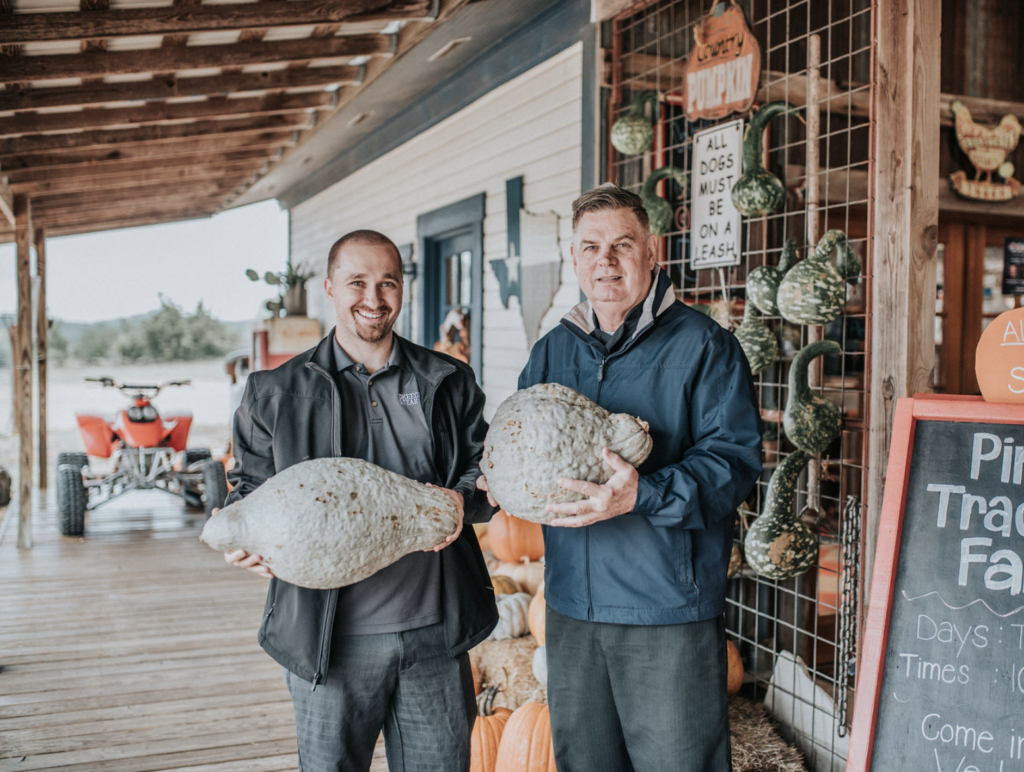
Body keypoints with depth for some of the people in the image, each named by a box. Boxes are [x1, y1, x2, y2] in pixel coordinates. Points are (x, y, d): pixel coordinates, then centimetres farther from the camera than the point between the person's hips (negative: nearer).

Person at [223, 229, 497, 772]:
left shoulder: (449, 383, 9)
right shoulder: (277, 393, 5)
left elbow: (485, 469, 11)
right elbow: (251, 484, 10)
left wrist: (463, 499, -10)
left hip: (435, 631, 2)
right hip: (330, 639, -1)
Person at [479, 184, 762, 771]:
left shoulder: (702, 344, -7)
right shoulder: (553, 351, 12)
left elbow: (736, 457, -15)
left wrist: (643, 495, -28)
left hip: (670, 611, -5)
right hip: (572, 604, 6)